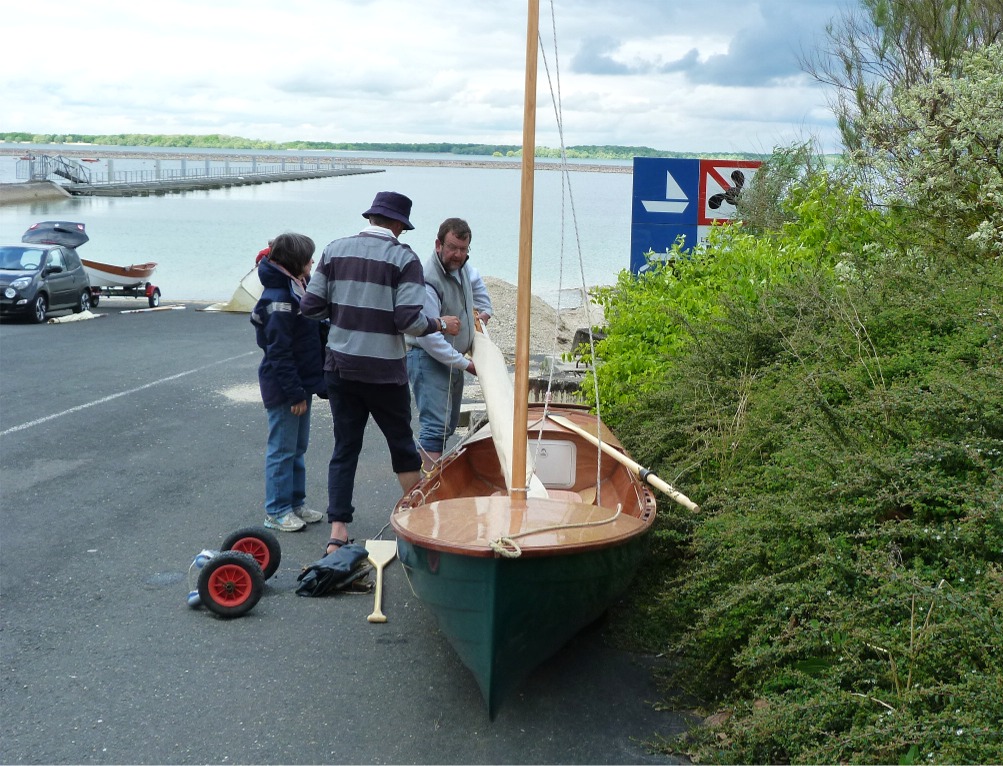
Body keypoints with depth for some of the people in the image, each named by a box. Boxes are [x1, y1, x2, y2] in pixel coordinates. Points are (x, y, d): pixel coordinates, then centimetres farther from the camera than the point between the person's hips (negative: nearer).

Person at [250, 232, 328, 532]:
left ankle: (296, 503, 27)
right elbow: (279, 352, -22)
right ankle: (277, 512, 10)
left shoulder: (297, 289, 10)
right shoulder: (279, 299, -21)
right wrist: (295, 393, -21)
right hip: (284, 387, -10)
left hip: (301, 383, 10)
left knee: (298, 447, 17)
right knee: (283, 449, 0)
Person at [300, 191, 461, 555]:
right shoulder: (404, 258, -9)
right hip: (384, 371, -3)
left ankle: (337, 531, 8)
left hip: (339, 366, 3)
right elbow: (408, 319, -17)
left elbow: (310, 306, 0)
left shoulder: (336, 249, 2)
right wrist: (440, 324, 1)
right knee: (402, 444, 14)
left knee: (345, 447, 11)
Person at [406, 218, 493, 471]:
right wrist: (465, 364, -22)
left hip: (453, 359, 10)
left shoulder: (461, 266, 2)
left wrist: (484, 308, 16)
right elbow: (429, 338, -27)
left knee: (449, 424, 17)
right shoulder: (428, 281, -25)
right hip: (429, 358, -9)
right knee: (435, 426, -16)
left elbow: (475, 281, 30)